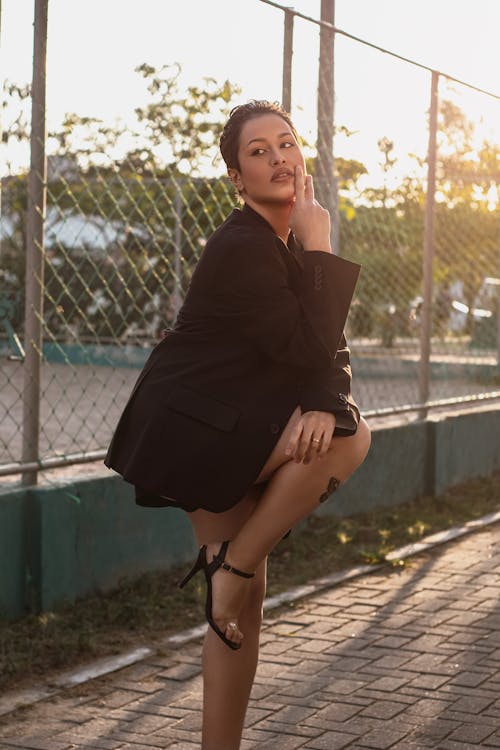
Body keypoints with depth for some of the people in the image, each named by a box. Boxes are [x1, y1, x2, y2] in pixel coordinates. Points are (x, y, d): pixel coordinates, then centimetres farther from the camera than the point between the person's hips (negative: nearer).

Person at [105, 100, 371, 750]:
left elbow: (329, 344, 0)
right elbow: (308, 347, -24)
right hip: (187, 427, -8)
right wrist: (319, 251, -19)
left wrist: (324, 402, -21)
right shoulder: (241, 250, -20)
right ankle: (232, 563, -9)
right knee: (351, 438, -24)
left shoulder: (295, 243, 7)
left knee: (245, 595, 8)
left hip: (232, 429, 9)